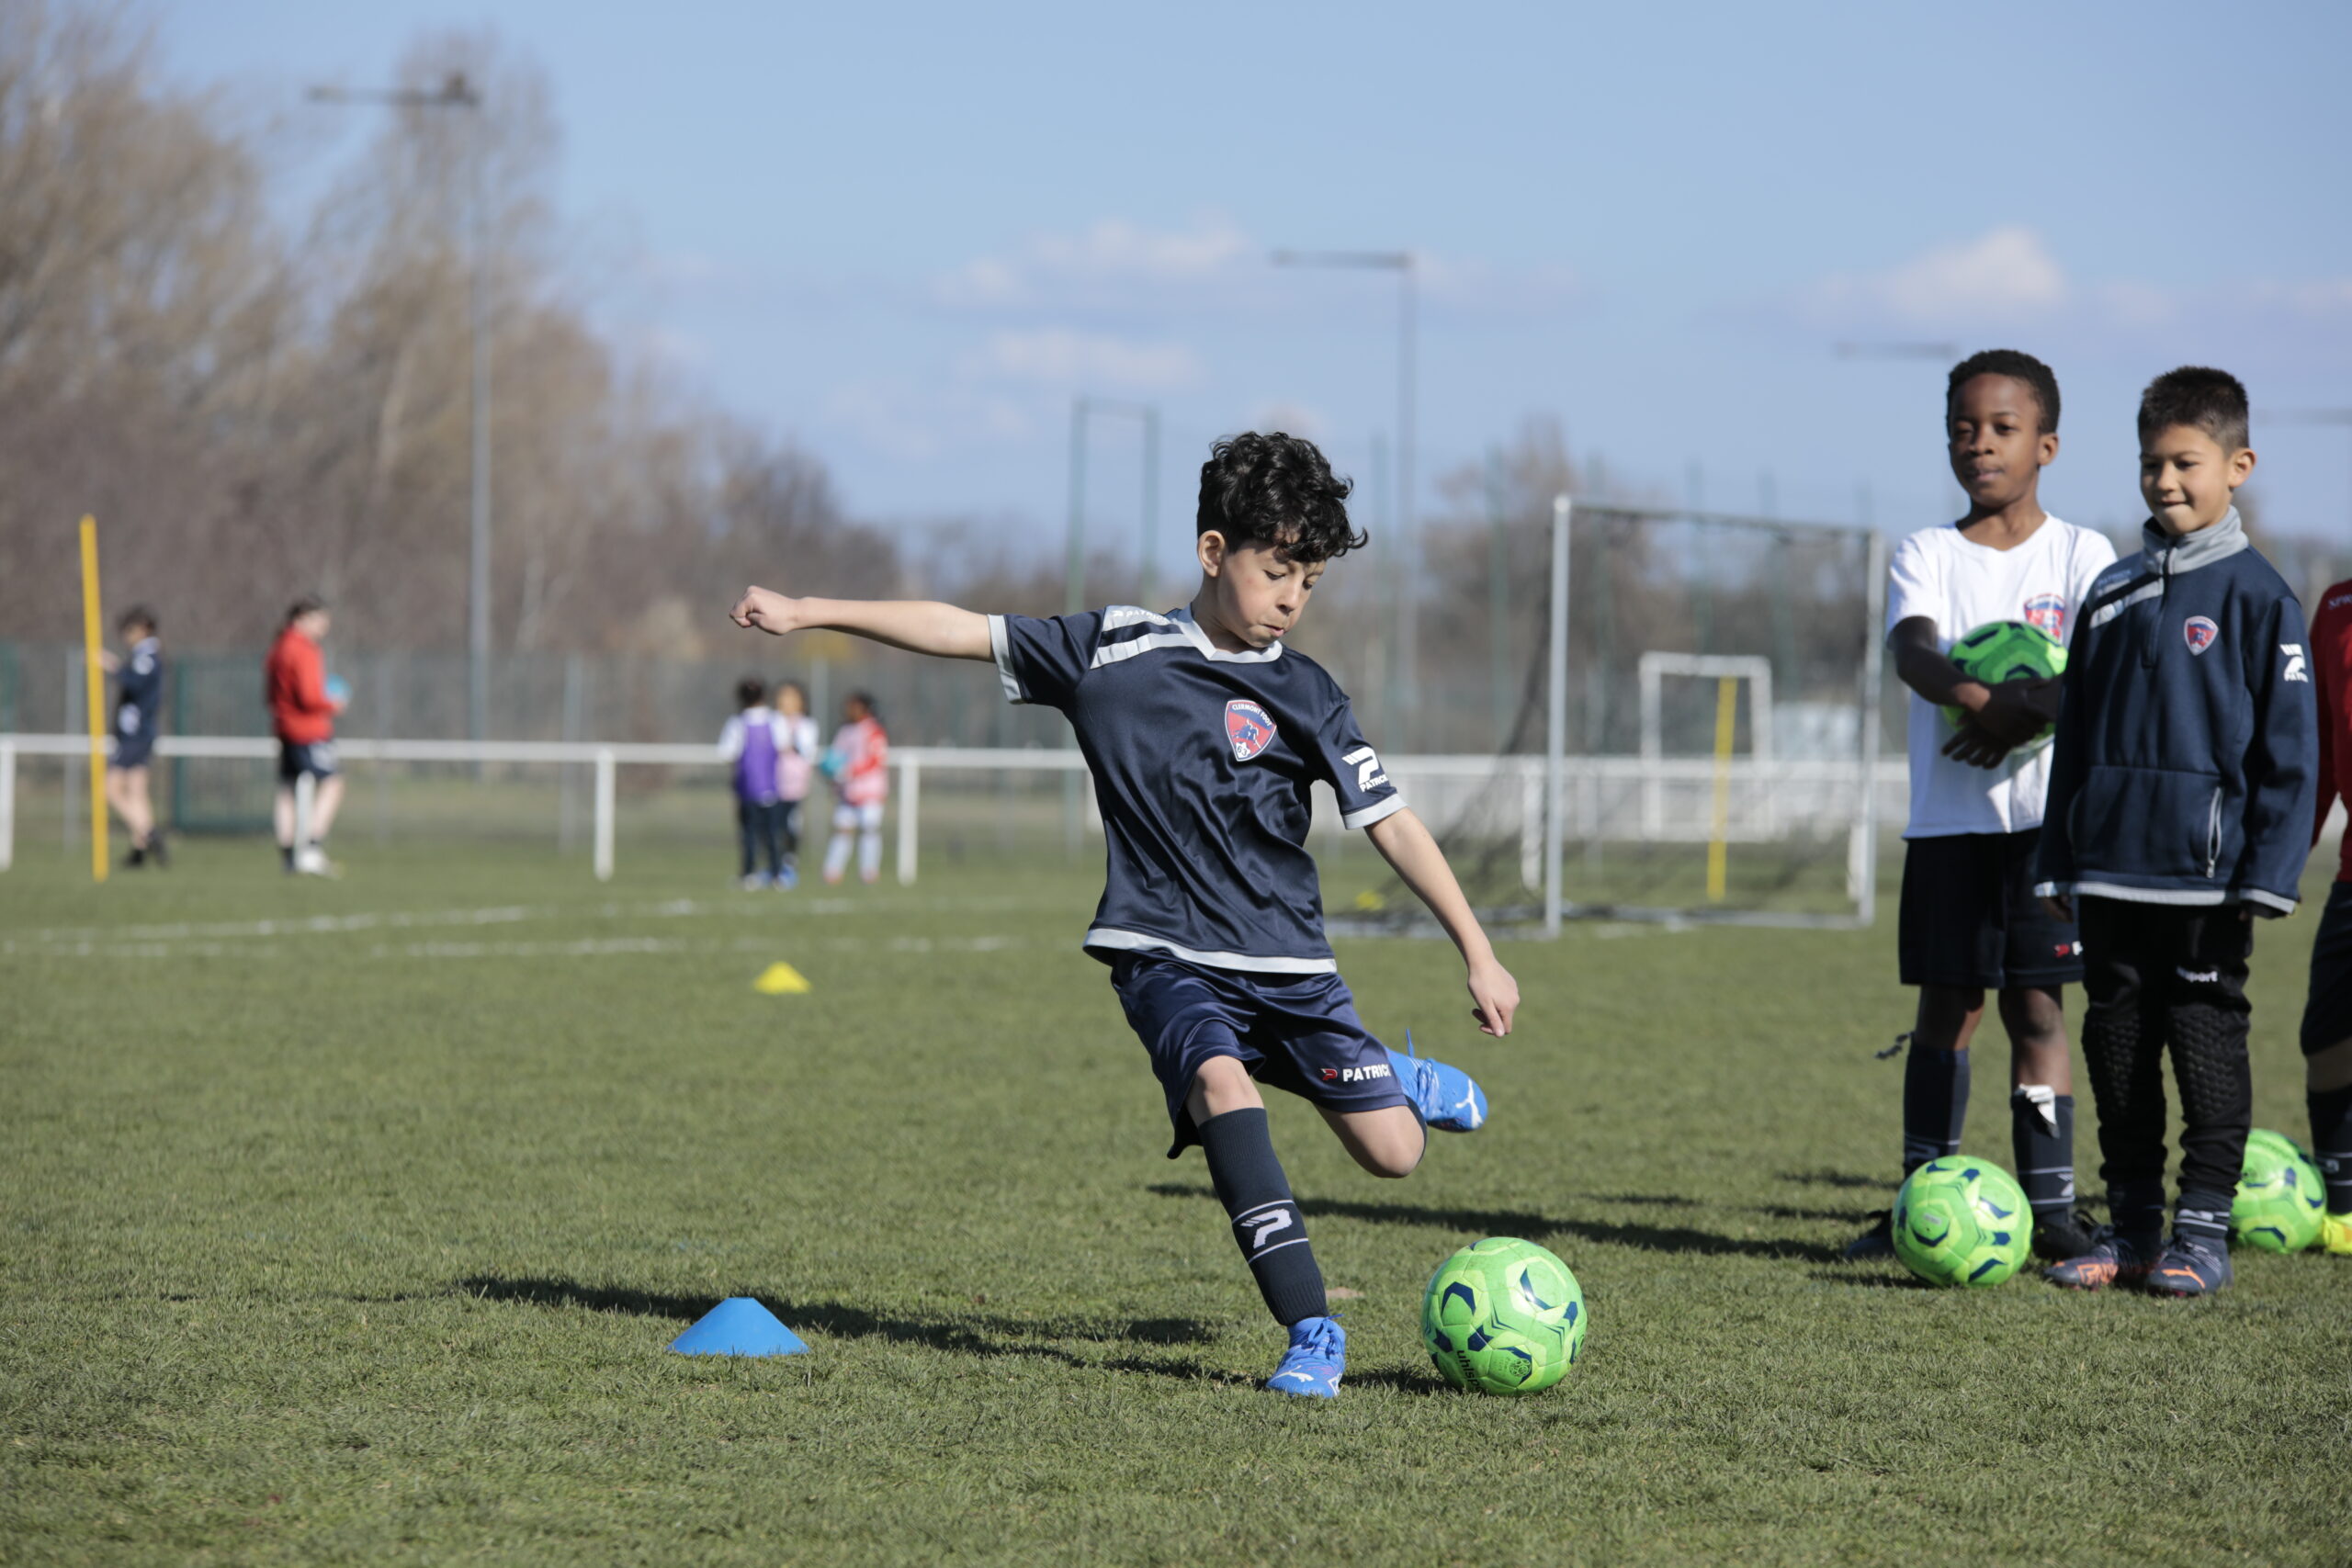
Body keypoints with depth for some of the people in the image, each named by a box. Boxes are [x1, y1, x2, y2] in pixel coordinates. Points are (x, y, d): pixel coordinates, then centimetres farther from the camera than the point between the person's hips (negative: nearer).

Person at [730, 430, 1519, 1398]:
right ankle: (1311, 1330, -34)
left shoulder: (1303, 695, 1)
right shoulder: (1115, 650, 0)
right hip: (1166, 955, -1)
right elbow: (965, 633, 3)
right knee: (1220, 1082, -32)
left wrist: (1478, 953, -3)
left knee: (1394, 1151, -5)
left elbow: (1391, 822, 1)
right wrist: (807, 613, 1)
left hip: (1288, 962, 1)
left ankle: (1400, 1080, 34)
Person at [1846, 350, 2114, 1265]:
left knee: (2036, 1003, -3)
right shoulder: (1927, 555, 7)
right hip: (1948, 819, 2)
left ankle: (2049, 1206, -1)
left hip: (2048, 815, -2)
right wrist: (1971, 692, -33)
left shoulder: (2080, 555, 3)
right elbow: (1913, 650, -12)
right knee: (1946, 1006, 5)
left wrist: (2025, 711, -27)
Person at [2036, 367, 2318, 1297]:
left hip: (2207, 872, -5)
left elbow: (2289, 744, -6)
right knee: (2117, 1042, 8)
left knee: (2207, 1044, -1)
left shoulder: (2255, 594, -4)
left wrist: (2269, 873, -11)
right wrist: (2059, 863, 12)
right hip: (2112, 868, 5)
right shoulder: (2112, 594, 11)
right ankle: (2130, 1227, 15)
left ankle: (2202, 1232, 5)